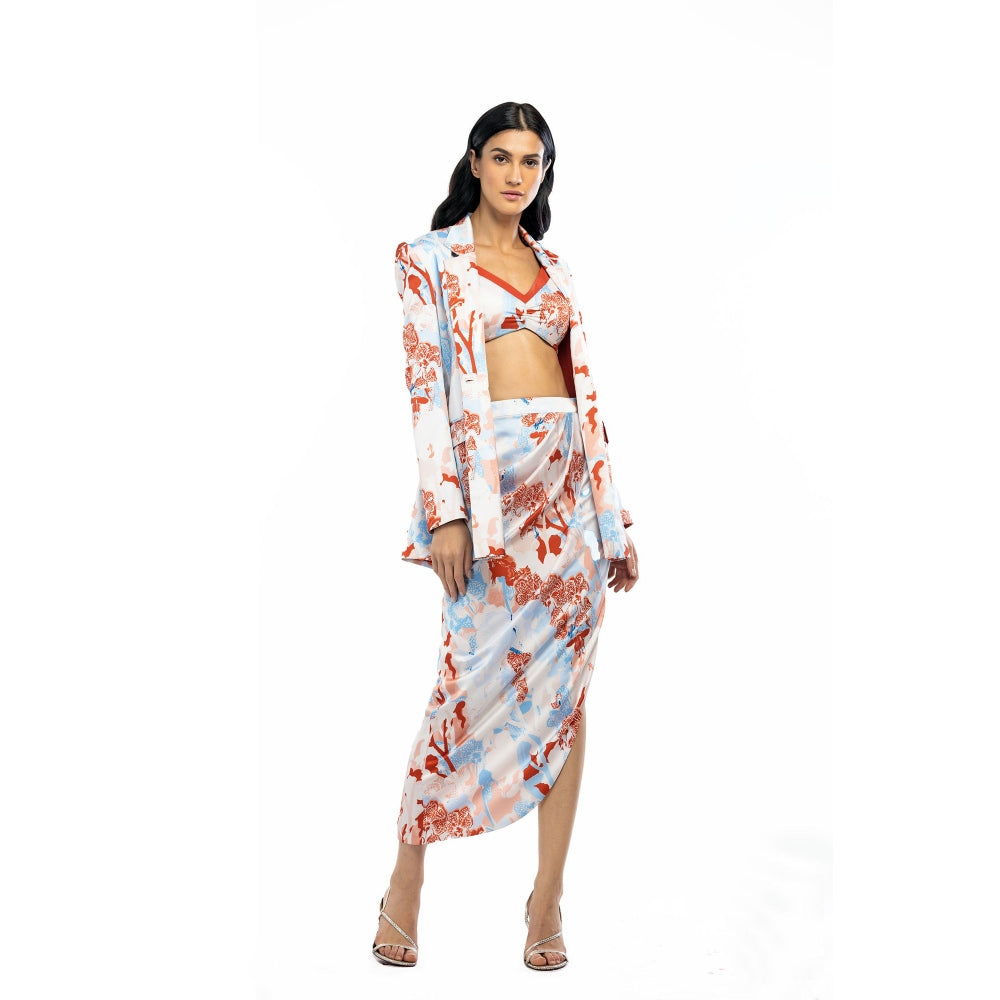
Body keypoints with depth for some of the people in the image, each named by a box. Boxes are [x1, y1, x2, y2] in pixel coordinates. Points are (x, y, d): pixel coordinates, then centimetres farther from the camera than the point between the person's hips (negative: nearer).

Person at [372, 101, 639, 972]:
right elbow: (426, 384, -4)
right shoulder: (430, 259, 5)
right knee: (472, 679, -7)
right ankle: (406, 883, 11)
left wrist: (614, 518, 11)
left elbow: (584, 390, 16)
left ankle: (549, 898, 9)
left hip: (567, 480, 4)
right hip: (487, 475, -4)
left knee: (563, 687, 1)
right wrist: (447, 510, -14)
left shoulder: (553, 268, 18)